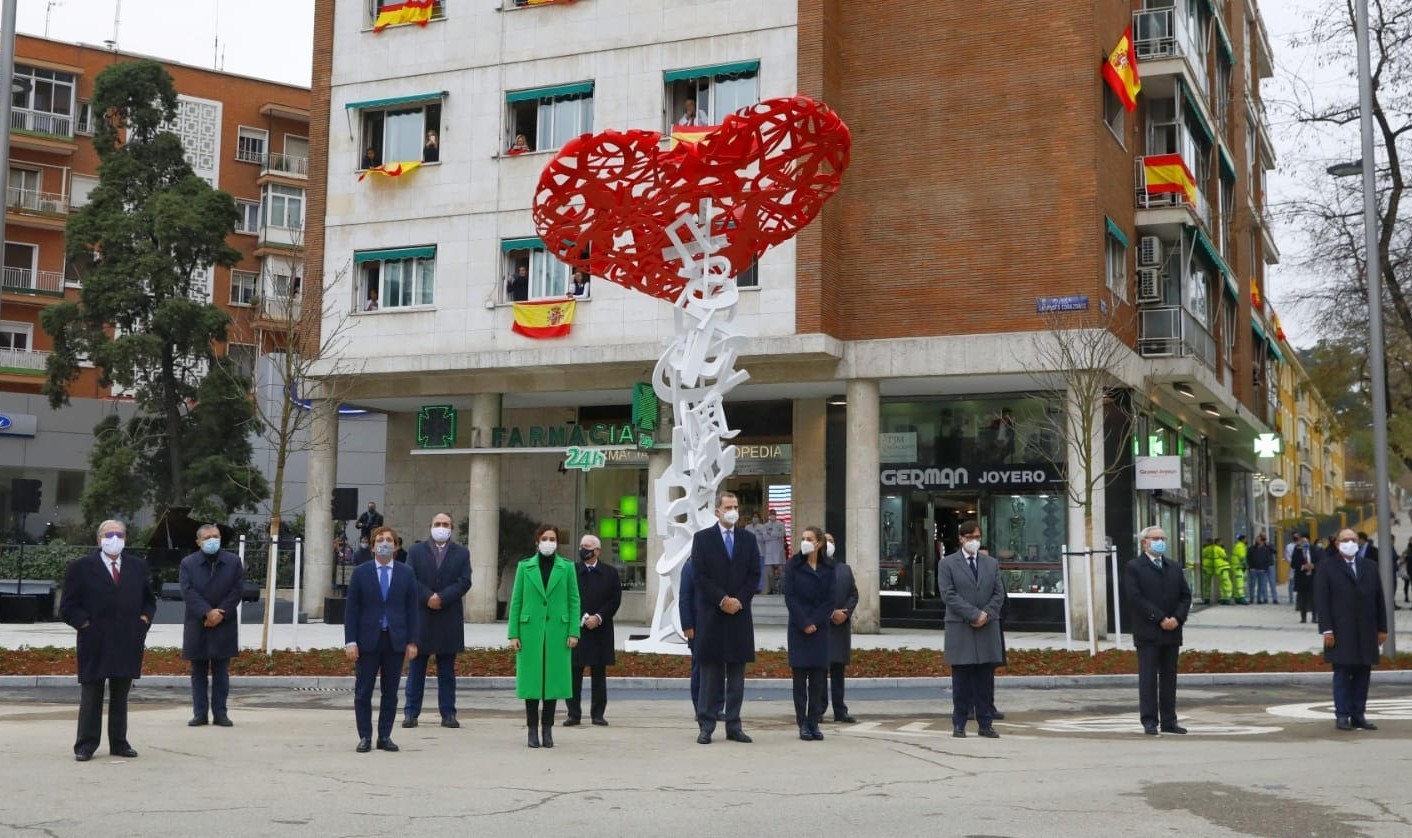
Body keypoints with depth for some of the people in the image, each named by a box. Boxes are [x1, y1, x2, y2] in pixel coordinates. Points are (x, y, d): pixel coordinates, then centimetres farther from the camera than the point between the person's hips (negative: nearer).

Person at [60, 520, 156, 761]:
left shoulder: (138, 567, 11)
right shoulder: (80, 568, 0)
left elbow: (149, 599, 21)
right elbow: (68, 607, 0)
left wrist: (144, 619, 5)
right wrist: (85, 623, -10)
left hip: (128, 643, 3)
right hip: (95, 644, -3)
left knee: (120, 696, 10)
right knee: (91, 696, 2)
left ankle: (119, 742, 17)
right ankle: (86, 745, 8)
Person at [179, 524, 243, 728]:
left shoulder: (233, 561, 4)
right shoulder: (188, 564, 3)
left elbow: (237, 590, -2)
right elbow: (188, 592, -8)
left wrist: (219, 614, -12)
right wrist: (207, 613, -18)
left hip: (224, 626, 0)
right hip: (196, 627, 0)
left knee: (221, 672, 4)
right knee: (199, 673, 5)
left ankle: (220, 713, 8)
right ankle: (200, 713, 10)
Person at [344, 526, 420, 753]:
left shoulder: (406, 574, 6)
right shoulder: (360, 573, 3)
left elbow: (412, 609, 5)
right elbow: (351, 609, 1)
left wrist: (412, 641, -1)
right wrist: (350, 641, -7)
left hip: (396, 640, 1)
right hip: (368, 640, -1)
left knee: (390, 692, 5)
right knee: (363, 692, 2)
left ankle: (385, 737, 13)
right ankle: (365, 737, 11)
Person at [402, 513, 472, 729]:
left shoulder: (461, 553, 8)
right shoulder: (416, 551, 8)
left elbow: (464, 582, -4)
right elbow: (410, 579, -3)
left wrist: (442, 598, -15)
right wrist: (428, 597, -16)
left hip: (449, 620, 0)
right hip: (421, 617, 0)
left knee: (447, 671, 6)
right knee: (416, 669, 4)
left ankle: (448, 713, 10)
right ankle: (411, 712, 8)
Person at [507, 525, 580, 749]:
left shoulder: (567, 567, 5)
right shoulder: (525, 567, 5)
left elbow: (574, 601, 4)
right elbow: (516, 601, 5)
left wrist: (574, 632, -4)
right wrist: (513, 634, -1)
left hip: (557, 631, 0)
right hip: (530, 631, 0)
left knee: (553, 678, 2)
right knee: (531, 678, 1)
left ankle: (547, 729, 11)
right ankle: (533, 730, 8)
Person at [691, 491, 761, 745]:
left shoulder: (748, 539, 10)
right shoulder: (702, 538, 2)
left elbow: (754, 575, 6)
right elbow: (699, 577, -5)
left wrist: (738, 600, -7)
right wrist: (723, 600, -12)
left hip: (740, 613, 3)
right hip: (711, 614, -3)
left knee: (737, 674, 6)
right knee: (711, 673, 1)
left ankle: (734, 726, 10)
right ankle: (706, 726, 5)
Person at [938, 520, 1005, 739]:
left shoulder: (992, 563, 15)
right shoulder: (947, 564, 2)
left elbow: (999, 593, 9)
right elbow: (949, 595, -8)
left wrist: (986, 614, -8)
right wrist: (974, 614, -14)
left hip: (988, 628, 3)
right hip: (960, 628, -3)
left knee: (986, 681, 4)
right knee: (962, 680, 0)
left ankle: (985, 725, 8)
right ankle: (959, 725, 5)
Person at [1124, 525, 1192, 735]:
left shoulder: (1174, 568, 17)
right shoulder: (1133, 568, -2)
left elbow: (1185, 596, 12)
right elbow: (1135, 598, -12)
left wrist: (1177, 618, -6)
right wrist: (1160, 619, -16)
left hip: (1172, 632, 5)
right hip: (1147, 633, -5)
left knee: (1169, 678, 7)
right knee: (1148, 677, -4)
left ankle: (1168, 721, 12)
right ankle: (1149, 722, -1)